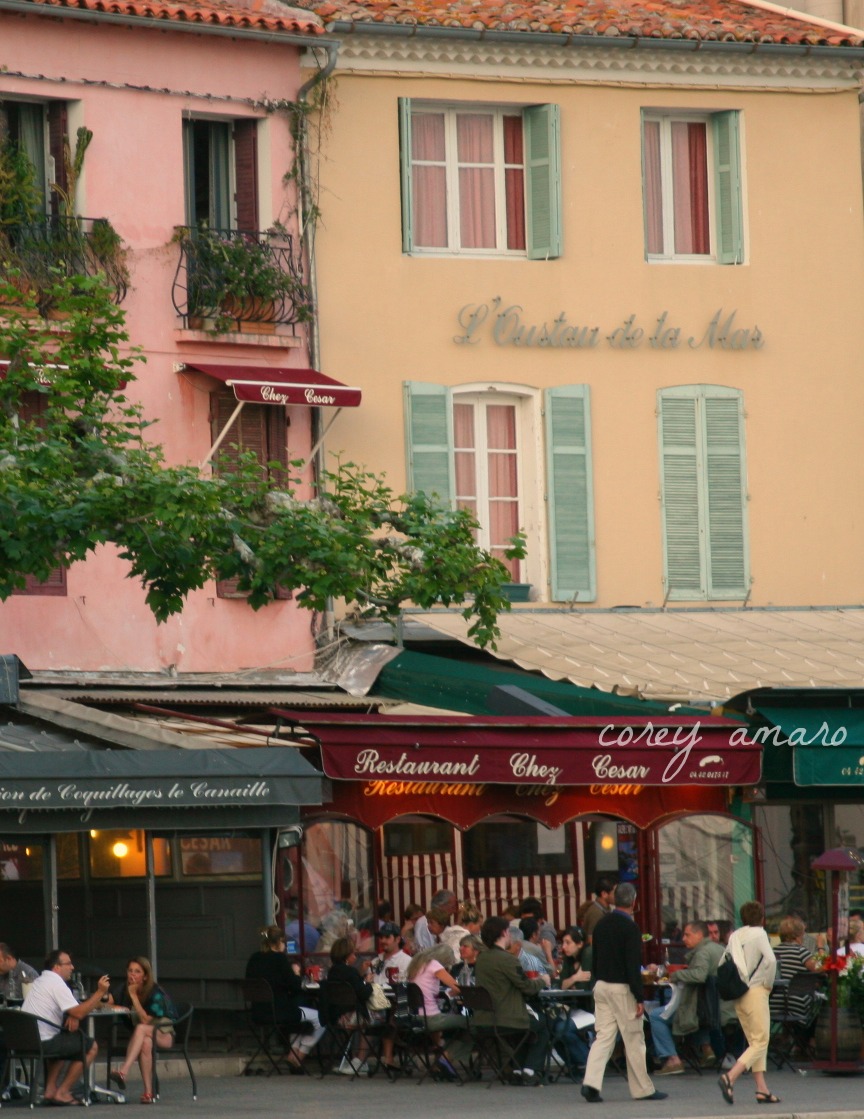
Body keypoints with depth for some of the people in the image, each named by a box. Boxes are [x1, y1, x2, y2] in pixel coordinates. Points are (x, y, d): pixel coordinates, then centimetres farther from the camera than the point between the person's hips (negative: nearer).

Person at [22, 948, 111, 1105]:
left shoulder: (40, 981, 20)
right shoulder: (57, 984, -11)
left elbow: (71, 1011, 23)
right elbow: (78, 1013, -18)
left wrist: (72, 1017, 1)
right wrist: (100, 992, -12)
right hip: (42, 1043, -10)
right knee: (91, 1047, -1)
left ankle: (50, 1090, 26)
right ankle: (61, 1093, -1)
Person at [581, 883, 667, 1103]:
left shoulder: (601, 924, 7)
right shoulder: (630, 927, -15)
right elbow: (633, 965, -18)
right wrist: (639, 998, -15)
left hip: (601, 986, 6)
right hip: (622, 988, -6)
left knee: (603, 1037, 5)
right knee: (634, 1040, 3)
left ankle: (591, 1082, -10)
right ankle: (642, 1089, 10)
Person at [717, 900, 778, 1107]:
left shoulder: (734, 936, 10)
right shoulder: (759, 934, -7)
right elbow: (770, 960, -20)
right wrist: (768, 984, -6)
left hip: (738, 994, 7)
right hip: (755, 991, -7)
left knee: (754, 1041, 13)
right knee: (760, 1042, -6)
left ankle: (762, 1089, 8)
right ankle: (730, 1078, -23)